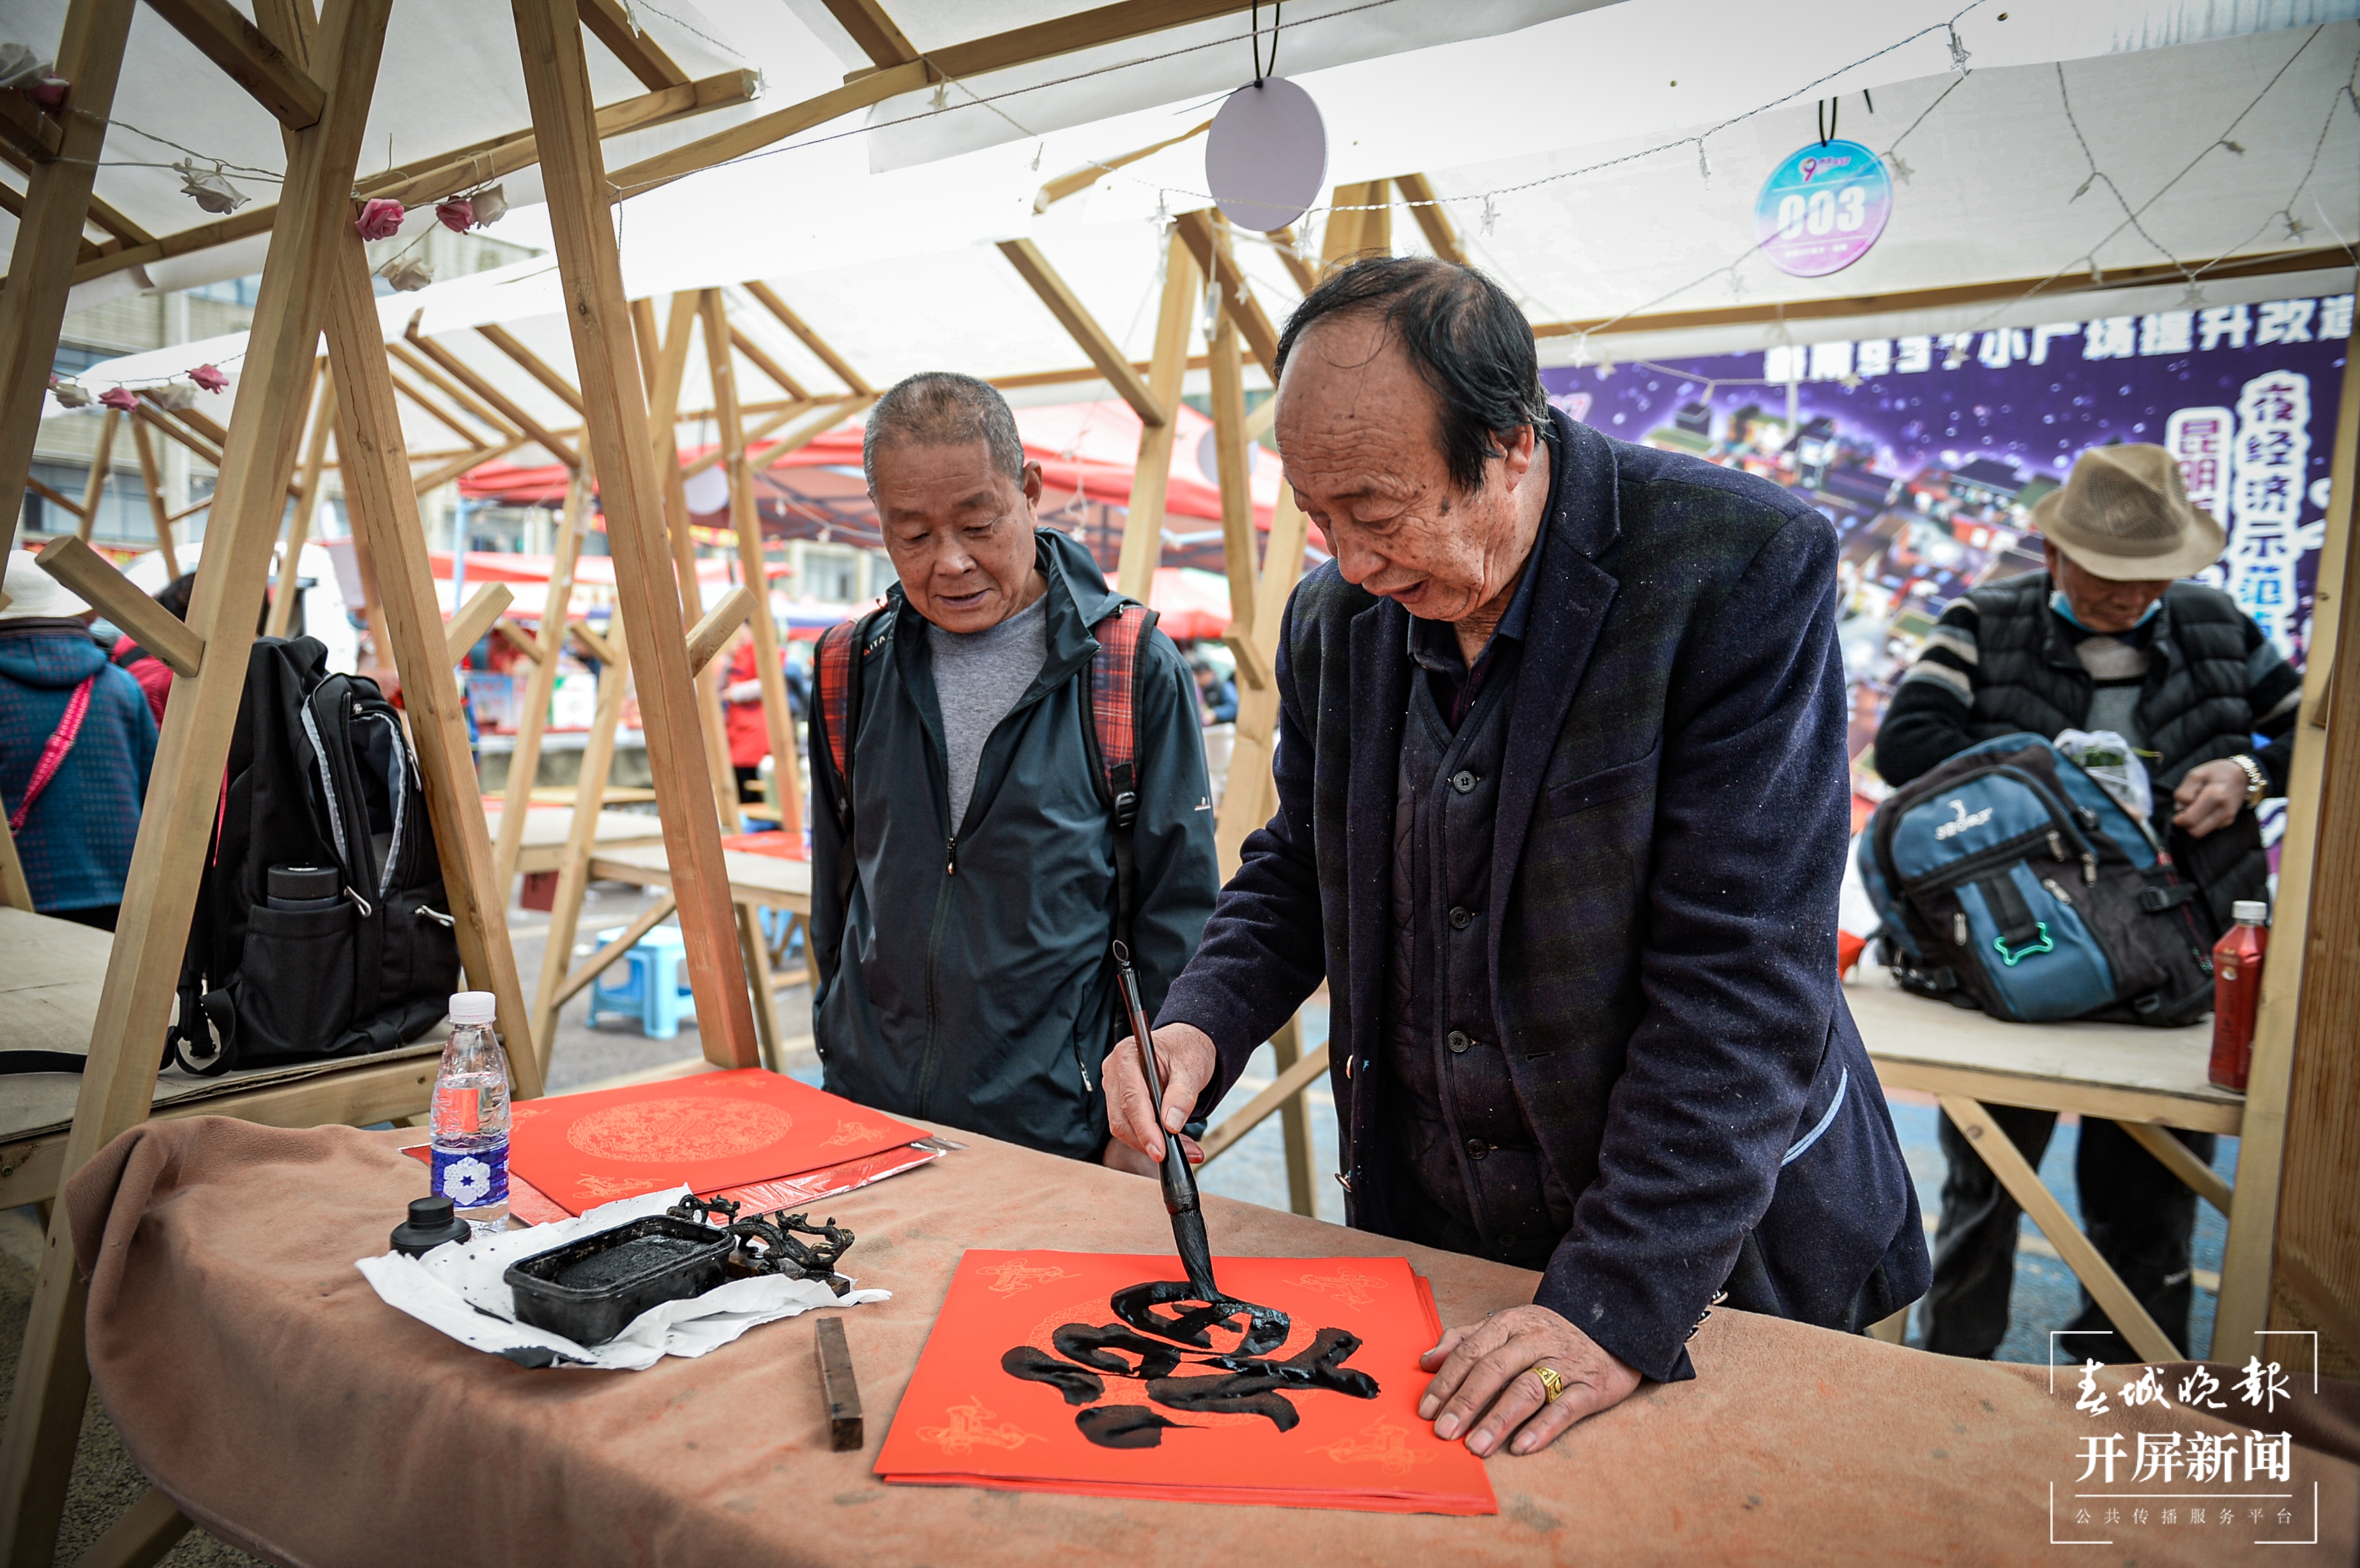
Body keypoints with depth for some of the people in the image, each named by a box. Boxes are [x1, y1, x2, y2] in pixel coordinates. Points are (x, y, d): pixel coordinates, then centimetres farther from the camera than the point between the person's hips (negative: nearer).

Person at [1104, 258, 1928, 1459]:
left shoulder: (1744, 568, -21)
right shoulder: (1334, 616, -3)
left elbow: (1744, 976, -25)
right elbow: (1298, 869, 9)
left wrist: (1621, 1302, -27)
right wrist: (1204, 1021, -11)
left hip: (1718, 1246, -4)